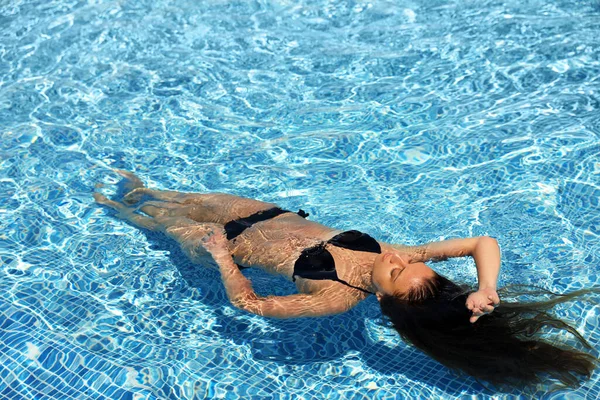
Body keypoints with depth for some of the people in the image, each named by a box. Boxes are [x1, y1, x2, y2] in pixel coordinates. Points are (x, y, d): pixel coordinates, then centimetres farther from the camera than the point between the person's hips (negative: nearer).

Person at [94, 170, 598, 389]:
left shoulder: (339, 298, -38)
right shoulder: (394, 253, -27)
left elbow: (249, 303, -34)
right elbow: (485, 242, -28)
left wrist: (220, 253, -24)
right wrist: (487, 289, -42)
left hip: (235, 243, -5)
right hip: (273, 214, 5)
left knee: (170, 221, 19)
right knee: (187, 199, 25)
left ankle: (119, 206, 51)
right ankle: (142, 190, 57)